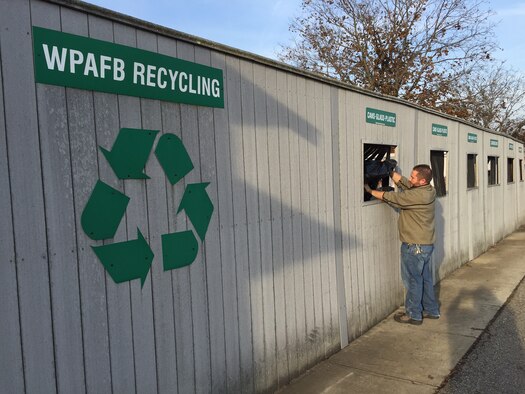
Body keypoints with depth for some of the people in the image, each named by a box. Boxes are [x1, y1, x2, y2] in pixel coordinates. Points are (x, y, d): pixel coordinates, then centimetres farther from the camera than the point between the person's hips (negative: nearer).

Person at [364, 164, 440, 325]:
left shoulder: (417, 195, -24)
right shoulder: (428, 190, 3)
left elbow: (392, 197, -17)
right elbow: (402, 181, 7)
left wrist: (370, 190, -6)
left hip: (415, 245, -9)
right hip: (426, 243, 9)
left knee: (412, 279, 3)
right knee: (425, 277, 19)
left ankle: (413, 315, 14)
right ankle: (431, 310, 30)